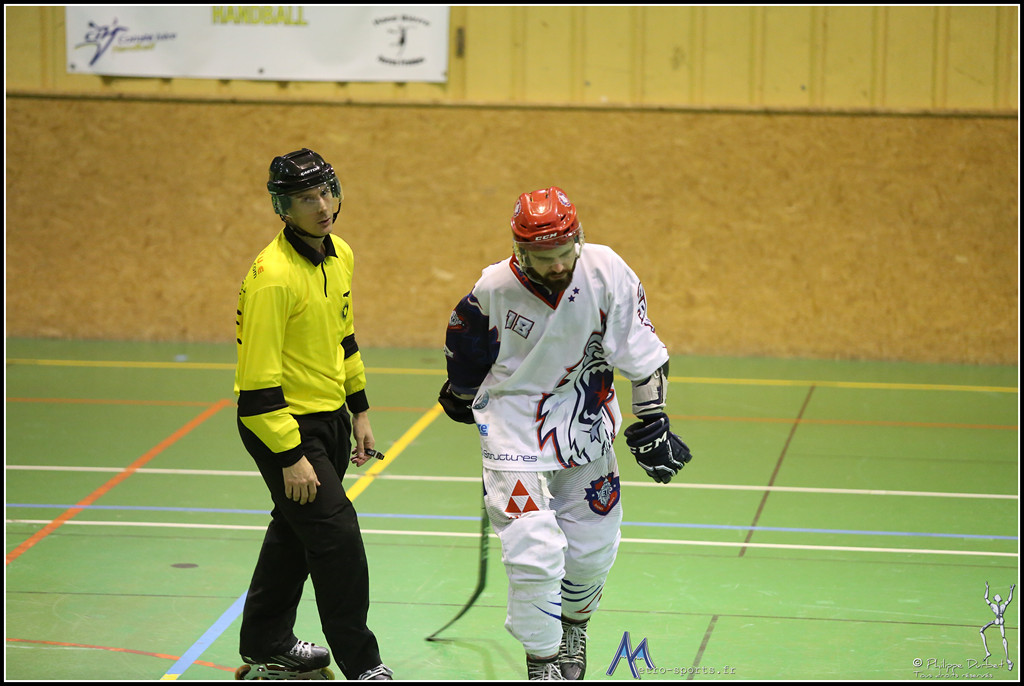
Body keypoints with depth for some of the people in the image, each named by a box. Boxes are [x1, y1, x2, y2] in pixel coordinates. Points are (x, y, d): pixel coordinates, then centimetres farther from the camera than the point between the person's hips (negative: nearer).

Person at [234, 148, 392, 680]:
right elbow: (258, 379, -25)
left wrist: (359, 412, 18)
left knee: (296, 529, 20)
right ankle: (361, 665, 0)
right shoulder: (274, 277, -26)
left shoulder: (339, 256, 2)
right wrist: (290, 458, -24)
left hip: (329, 416, 9)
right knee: (335, 533, -10)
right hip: (281, 423, -9)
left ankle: (266, 643, 37)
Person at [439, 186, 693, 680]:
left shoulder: (606, 273, -17)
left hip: (586, 424, 3)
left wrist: (652, 422, -9)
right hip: (515, 429, -3)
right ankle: (542, 660, 6)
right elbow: (464, 343, 3)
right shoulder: (495, 289, -18)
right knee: (534, 553, -14)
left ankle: (573, 625, 43)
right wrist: (461, 395, 18)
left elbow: (641, 352, -8)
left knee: (592, 547, 12)